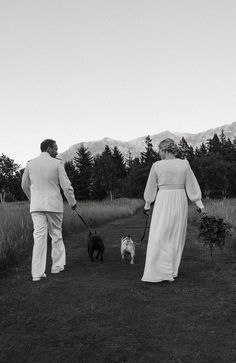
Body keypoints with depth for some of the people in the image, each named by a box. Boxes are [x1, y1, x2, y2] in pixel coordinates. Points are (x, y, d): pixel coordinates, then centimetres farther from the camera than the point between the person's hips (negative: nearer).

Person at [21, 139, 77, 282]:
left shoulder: (30, 164, 4)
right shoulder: (57, 163, -7)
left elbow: (25, 185, 15)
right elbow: (66, 186, -7)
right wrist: (72, 202, 8)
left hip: (36, 205, 2)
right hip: (54, 205, -2)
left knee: (39, 237, 1)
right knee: (56, 235, 14)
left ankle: (37, 273, -2)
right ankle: (57, 265, 25)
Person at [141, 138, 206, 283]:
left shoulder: (157, 165, -5)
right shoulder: (184, 164, 0)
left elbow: (151, 188, 3)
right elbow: (192, 185, 0)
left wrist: (147, 206, 16)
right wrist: (200, 205, 3)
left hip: (163, 202, -3)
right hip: (181, 202, 3)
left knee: (159, 237, 2)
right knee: (177, 238, 13)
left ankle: (164, 272, -6)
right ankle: (173, 271, 18)